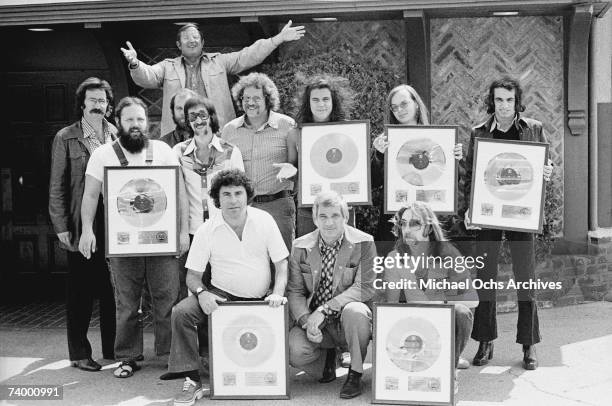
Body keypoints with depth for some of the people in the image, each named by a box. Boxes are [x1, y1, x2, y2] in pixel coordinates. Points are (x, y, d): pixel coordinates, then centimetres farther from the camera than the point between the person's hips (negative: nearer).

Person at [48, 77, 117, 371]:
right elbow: (57, 186, 1)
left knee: (113, 291, 9)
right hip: (81, 226, -2)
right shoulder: (66, 139, 2)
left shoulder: (118, 136, 8)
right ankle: (79, 353, 15)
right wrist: (61, 226, -5)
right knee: (80, 292, 5)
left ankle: (113, 349, 22)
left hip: (115, 224, 2)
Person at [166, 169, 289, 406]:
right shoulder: (207, 231, -5)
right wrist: (201, 293, -23)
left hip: (261, 298, 1)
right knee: (181, 312, -25)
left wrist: (278, 293, -18)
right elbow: (193, 274, -1)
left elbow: (281, 263, -1)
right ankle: (192, 381, -17)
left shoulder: (264, 220, -3)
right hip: (222, 296, -1)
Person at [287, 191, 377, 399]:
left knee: (354, 310, -37)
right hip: (315, 320, 2)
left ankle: (355, 374, -12)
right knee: (293, 350, -26)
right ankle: (326, 361, 11)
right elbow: (294, 291, 2)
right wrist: (306, 321, -19)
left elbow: (365, 288, -15)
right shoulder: (300, 247, 1)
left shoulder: (364, 243, -8)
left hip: (348, 320, -2)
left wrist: (324, 310, -23)